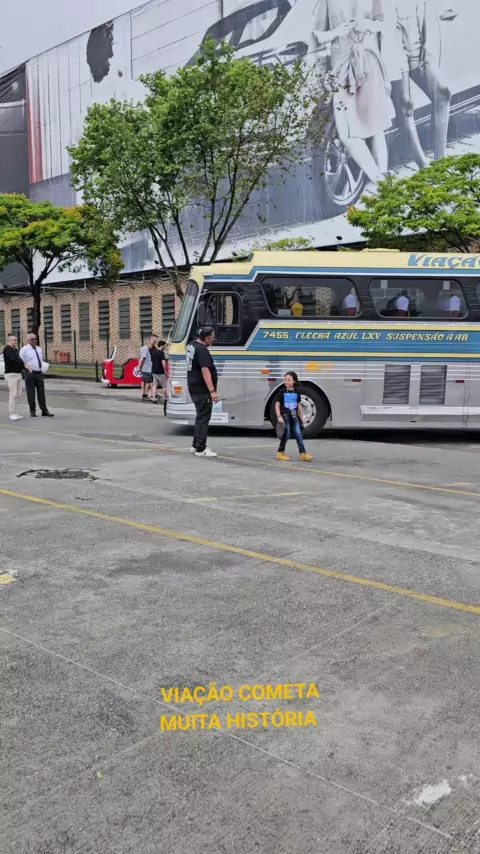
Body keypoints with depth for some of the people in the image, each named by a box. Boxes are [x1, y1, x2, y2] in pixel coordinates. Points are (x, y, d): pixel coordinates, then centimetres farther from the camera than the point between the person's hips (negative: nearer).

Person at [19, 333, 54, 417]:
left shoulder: (39, 349, 13)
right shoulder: (24, 349, -5)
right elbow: (21, 362, -5)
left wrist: (41, 369, 14)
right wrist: (27, 367, -17)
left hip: (39, 373, 5)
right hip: (30, 373, -5)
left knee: (41, 392, 5)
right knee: (30, 393, 2)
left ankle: (44, 410, 8)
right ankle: (32, 411, 11)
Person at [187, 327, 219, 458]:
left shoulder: (191, 345, 10)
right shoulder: (202, 350, -21)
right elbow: (205, 371, -29)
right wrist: (212, 391, -31)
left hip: (194, 388, 10)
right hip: (202, 390, -10)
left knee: (200, 417, 19)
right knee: (203, 419, -3)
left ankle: (195, 445, 24)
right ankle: (200, 449, 0)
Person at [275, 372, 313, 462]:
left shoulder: (296, 392, 5)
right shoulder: (282, 391, -6)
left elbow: (299, 405, 13)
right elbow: (277, 405, -6)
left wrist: (301, 416, 12)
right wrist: (279, 416, -14)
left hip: (294, 416, 4)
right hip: (285, 416, -4)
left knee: (298, 434, 1)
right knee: (286, 435, 1)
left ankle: (303, 453, 2)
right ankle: (280, 453, 14)